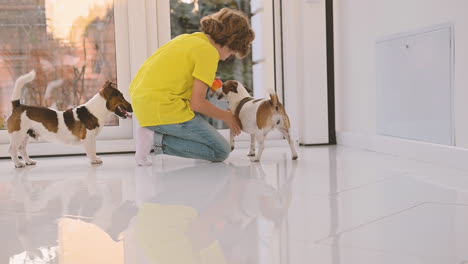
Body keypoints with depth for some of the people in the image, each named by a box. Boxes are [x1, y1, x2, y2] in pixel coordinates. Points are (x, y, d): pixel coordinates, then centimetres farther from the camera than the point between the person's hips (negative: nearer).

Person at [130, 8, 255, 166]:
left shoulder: (188, 38, 14)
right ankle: (157, 140, -9)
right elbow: (197, 103, -14)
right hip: (163, 110, -9)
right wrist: (227, 117, 1)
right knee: (221, 152, 2)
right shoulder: (209, 51, -11)